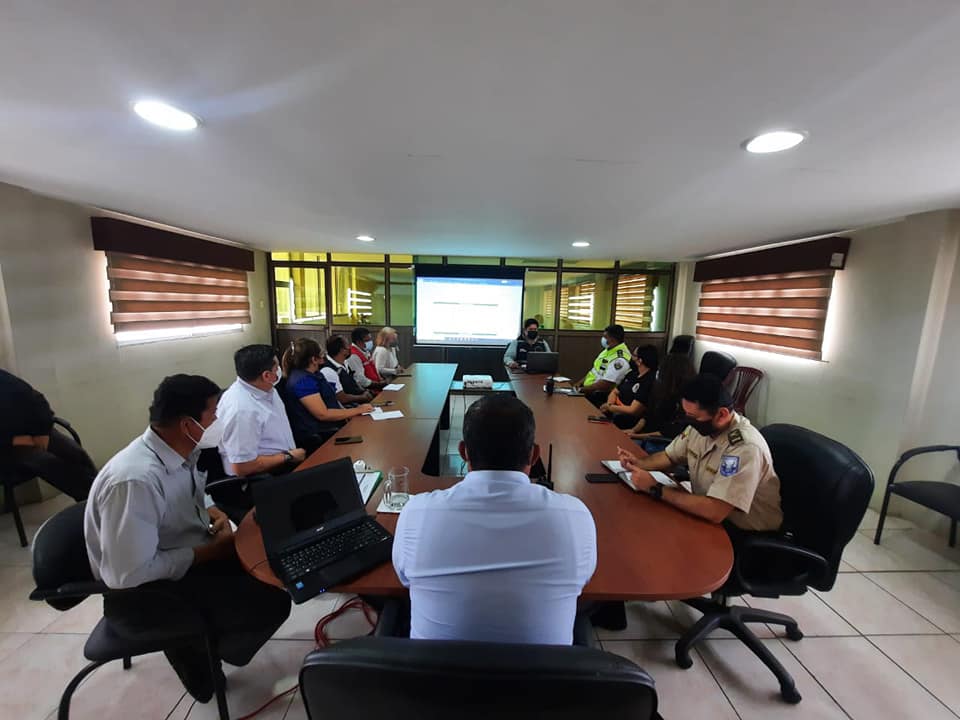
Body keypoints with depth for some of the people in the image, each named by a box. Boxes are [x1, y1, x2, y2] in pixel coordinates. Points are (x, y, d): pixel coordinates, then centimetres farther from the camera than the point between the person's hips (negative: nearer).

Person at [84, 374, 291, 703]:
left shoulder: (181, 451, -7)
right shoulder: (135, 480, -32)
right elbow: (130, 574, -29)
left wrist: (213, 514, -6)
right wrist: (208, 552, -20)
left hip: (179, 556, 8)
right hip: (142, 592, -8)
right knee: (271, 603, -16)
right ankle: (201, 659, 14)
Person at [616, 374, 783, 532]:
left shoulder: (745, 447, -31)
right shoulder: (700, 425, -7)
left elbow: (714, 511, -36)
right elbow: (669, 456, 9)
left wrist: (655, 488, -28)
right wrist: (639, 463, -11)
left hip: (746, 534, -6)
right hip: (708, 514, 6)